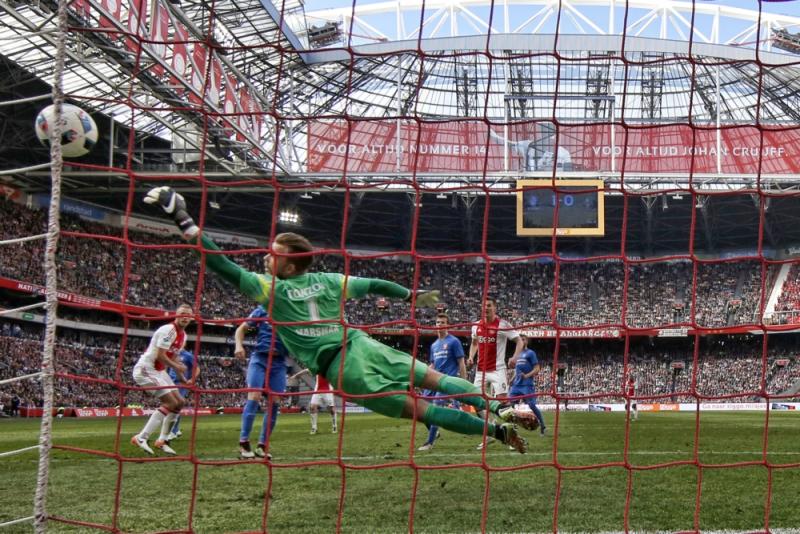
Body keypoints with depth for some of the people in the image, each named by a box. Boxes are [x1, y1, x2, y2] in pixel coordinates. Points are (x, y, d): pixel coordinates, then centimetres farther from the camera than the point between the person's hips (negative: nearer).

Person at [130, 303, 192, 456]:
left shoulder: (183, 335, 12)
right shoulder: (169, 330, -19)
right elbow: (160, 356, -22)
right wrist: (177, 366, -11)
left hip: (159, 371, 10)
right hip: (146, 370, -10)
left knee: (179, 402, 8)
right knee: (171, 403, -16)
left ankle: (162, 440, 14)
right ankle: (141, 438, -14)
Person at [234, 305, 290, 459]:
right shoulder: (262, 310, 4)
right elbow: (241, 329, 7)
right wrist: (239, 345, -10)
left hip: (279, 363, 3)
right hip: (260, 359, -2)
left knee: (275, 403, -2)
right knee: (254, 397, -15)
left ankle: (262, 446, 7)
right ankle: (243, 442, -10)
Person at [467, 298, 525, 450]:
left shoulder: (502, 324, -9)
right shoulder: (476, 326, 7)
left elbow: (519, 341, -6)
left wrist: (514, 357, -22)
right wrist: (471, 357, 6)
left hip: (497, 369, -6)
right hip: (481, 370, 6)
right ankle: (488, 436, 18)